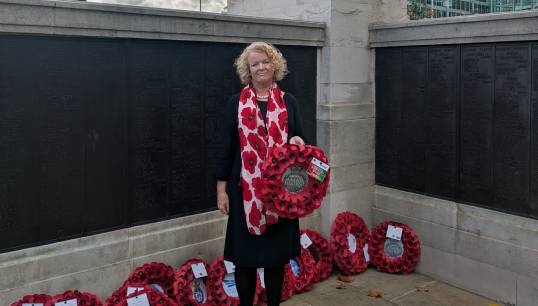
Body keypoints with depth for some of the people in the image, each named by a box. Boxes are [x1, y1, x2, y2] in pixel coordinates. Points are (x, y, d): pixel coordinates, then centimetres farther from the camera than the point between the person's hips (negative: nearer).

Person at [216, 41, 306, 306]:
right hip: (245, 189, -1)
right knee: (244, 253, 5)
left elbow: (299, 139, 12)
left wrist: (298, 142, -13)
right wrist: (221, 188, -4)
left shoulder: (288, 102, 7)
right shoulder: (236, 104, 1)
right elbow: (226, 147, 0)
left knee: (276, 253, 10)